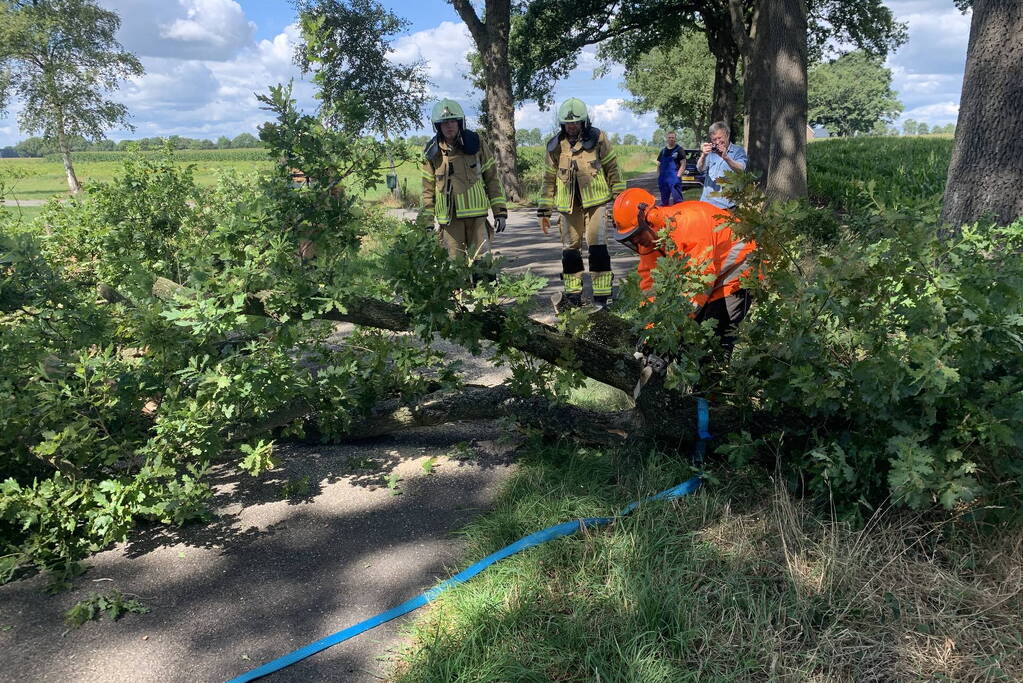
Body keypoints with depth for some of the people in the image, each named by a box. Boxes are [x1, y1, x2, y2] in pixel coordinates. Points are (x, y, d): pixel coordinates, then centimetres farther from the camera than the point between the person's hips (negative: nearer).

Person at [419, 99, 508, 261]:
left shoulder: (476, 145, 3)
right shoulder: (432, 153, 4)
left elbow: (492, 179, 6)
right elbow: (428, 190, 9)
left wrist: (500, 212, 1)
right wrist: (426, 223, 6)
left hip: (477, 215, 0)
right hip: (450, 218, 1)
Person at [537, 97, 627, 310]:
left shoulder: (597, 138, 0)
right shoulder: (555, 146, 7)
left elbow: (612, 169, 3)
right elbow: (549, 179, 12)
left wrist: (617, 200, 1)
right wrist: (543, 211, 10)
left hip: (596, 202, -3)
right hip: (569, 205, 3)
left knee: (597, 247, -10)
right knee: (570, 248, 7)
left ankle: (602, 296, -5)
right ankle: (573, 294, 19)